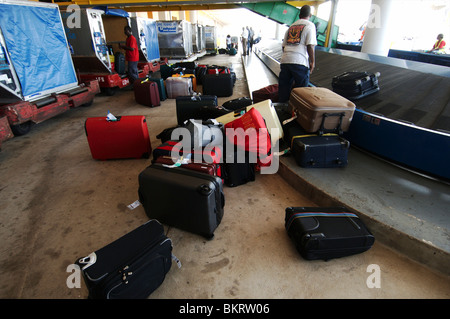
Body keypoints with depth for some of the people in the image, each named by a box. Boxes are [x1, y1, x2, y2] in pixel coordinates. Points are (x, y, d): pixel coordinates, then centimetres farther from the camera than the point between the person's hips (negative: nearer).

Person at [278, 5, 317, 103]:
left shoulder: (291, 26, 21)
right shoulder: (310, 25, 5)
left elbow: (283, 45, 19)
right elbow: (310, 46, -5)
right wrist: (312, 62, 1)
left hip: (285, 60, 5)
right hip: (300, 62, -5)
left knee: (283, 88, 8)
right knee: (301, 90, 1)